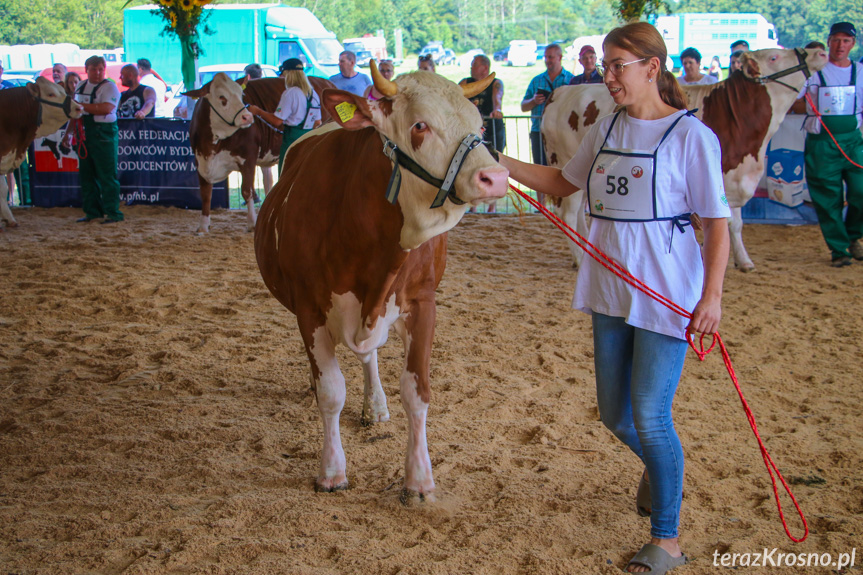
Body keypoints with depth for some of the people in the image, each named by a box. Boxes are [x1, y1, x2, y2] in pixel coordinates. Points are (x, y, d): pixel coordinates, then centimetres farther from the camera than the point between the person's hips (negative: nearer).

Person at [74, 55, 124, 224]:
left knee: (107, 175, -7)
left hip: (104, 133, -8)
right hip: (83, 133, 8)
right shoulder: (80, 87, 17)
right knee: (86, 174, 11)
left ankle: (112, 212, -3)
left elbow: (106, 108, -21)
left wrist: (82, 106, -19)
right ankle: (91, 211, 19)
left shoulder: (109, 87, -6)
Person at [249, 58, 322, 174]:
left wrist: (258, 111, -1)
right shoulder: (313, 94, 8)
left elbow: (277, 120, -13)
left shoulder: (290, 93, -13)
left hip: (292, 138, -7)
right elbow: (318, 123, 13)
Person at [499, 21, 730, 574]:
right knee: (615, 414, 15)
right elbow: (563, 182, 20)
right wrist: (501, 164, 10)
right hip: (611, 291, 6)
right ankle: (662, 471, 46)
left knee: (650, 416, -5)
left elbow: (717, 222, -10)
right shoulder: (606, 129, 7)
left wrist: (712, 295, -15)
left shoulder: (691, 136, -11)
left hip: (668, 296, -6)